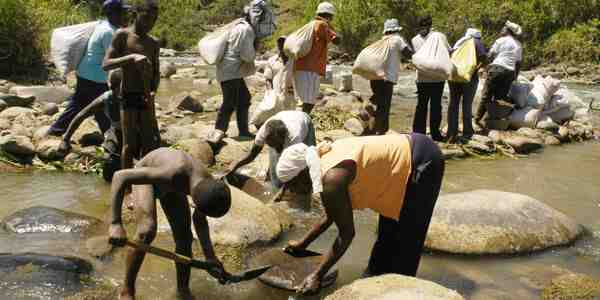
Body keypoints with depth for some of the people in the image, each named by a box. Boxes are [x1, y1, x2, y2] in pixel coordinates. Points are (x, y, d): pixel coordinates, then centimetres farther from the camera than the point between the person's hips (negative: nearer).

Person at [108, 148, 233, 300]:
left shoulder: (210, 186, -28)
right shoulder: (172, 174, -47)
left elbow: (199, 221, -8)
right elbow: (120, 177, -44)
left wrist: (210, 257, -14)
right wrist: (116, 223, -49)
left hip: (170, 186, 5)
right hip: (147, 175, -4)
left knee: (184, 238, 1)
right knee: (147, 231, -24)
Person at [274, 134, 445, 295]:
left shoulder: (332, 179, -27)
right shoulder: (322, 159, 1)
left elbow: (346, 234, -21)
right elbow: (331, 216, 13)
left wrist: (317, 276, -16)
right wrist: (303, 244, 19)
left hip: (421, 161, -9)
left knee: (405, 240, 2)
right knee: (388, 233, 20)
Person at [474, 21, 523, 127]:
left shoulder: (501, 41, 0)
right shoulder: (519, 45, 17)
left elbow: (490, 55, -1)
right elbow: (519, 62, 17)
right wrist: (515, 76, 22)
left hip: (497, 68, -5)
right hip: (510, 72, 5)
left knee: (487, 95, -1)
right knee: (500, 97, 8)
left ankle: (478, 118, -1)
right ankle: (492, 119, 7)